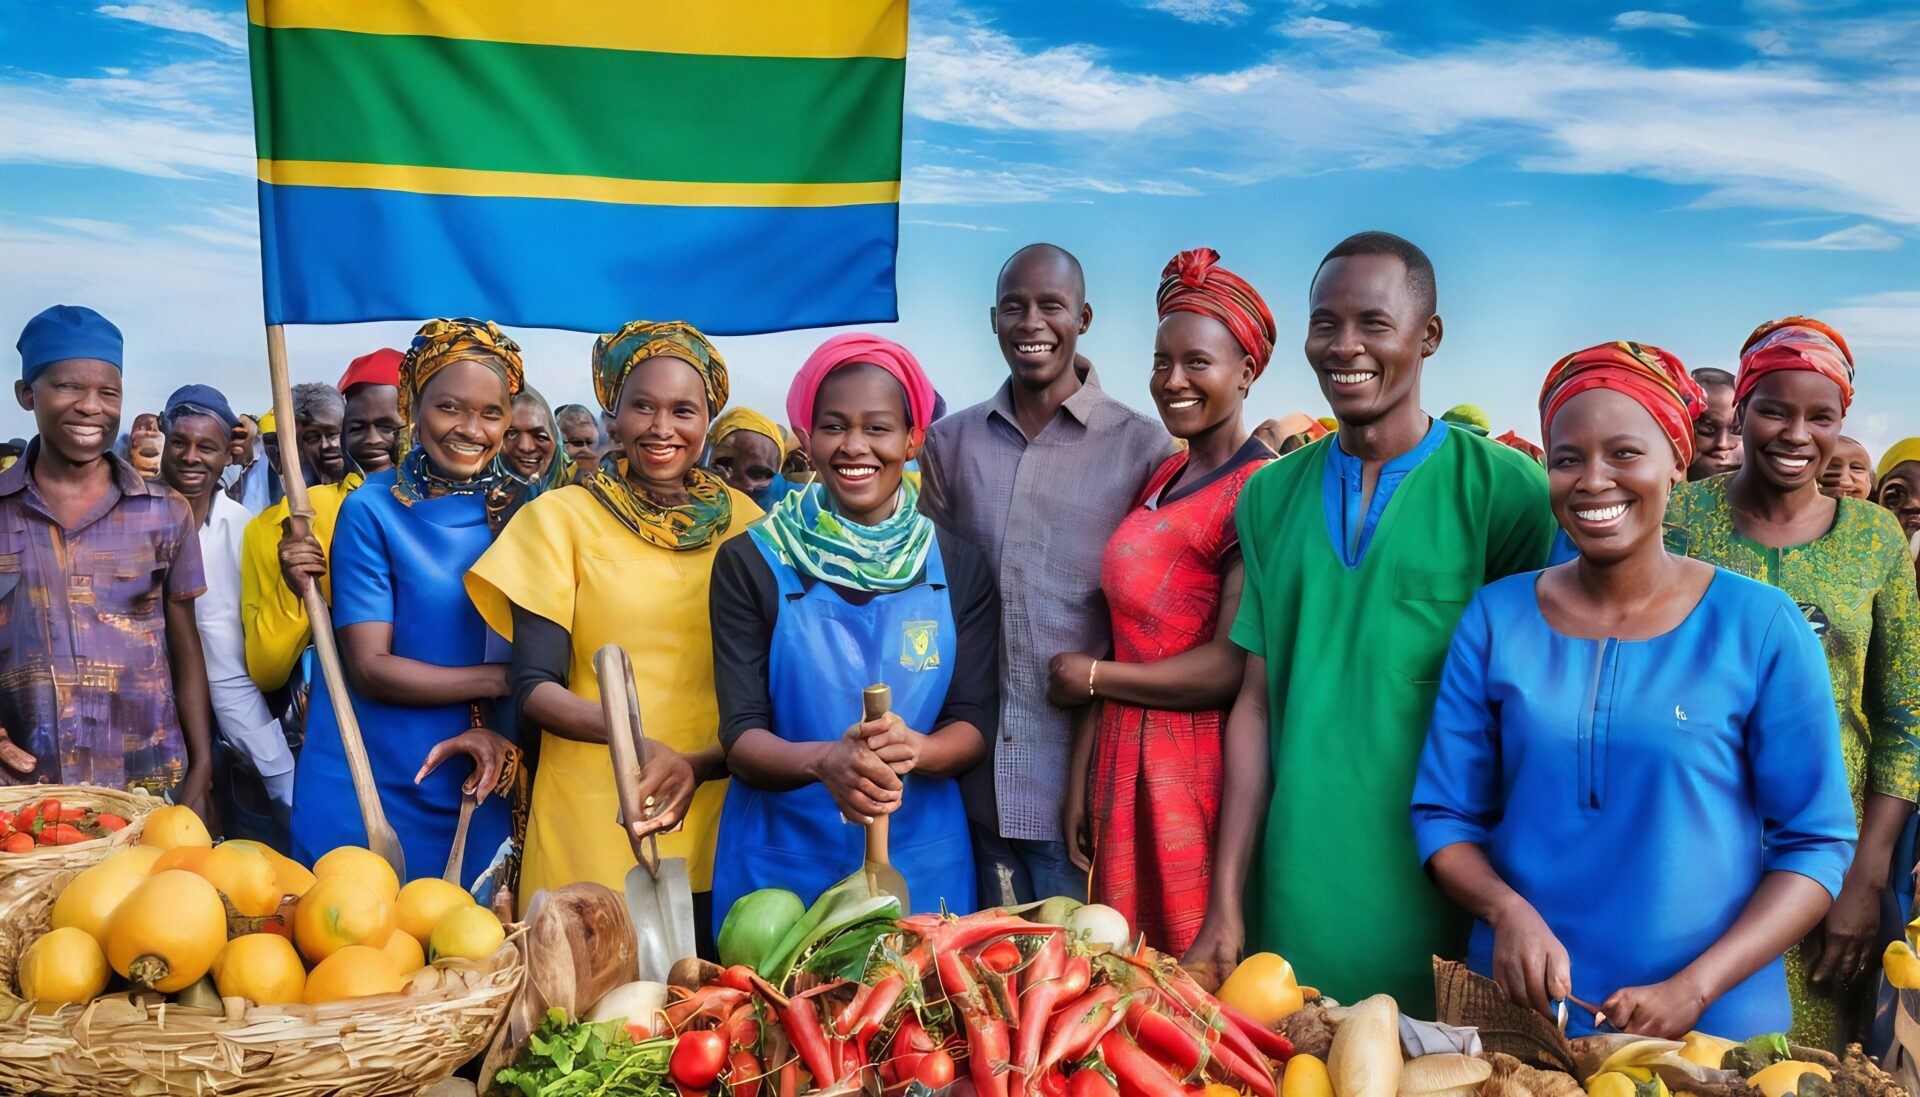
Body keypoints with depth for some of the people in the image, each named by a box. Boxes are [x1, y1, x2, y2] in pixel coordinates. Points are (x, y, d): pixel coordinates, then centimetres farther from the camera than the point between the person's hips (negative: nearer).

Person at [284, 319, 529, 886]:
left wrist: (496, 726, -16)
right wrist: (503, 679, -15)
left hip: (471, 787, 3)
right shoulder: (372, 510, -8)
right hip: (368, 782, -3)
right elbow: (371, 668, -13)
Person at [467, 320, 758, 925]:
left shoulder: (745, 522, 4)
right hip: (592, 826, -1)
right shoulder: (562, 517, -1)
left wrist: (701, 763, -14)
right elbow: (535, 687, -6)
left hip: (718, 821, 2)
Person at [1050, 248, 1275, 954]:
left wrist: (1091, 678, -8)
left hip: (1198, 779, -7)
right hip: (1122, 769, 7)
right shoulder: (1161, 480, 11)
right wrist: (1082, 779, 6)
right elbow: (1126, 637, 9)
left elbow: (1232, 667, -20)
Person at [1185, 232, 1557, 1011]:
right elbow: (1256, 702, 5)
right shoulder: (1271, 495, 6)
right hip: (1293, 904, 3)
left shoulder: (1505, 492, -6)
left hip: (1437, 901, -3)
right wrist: (1225, 904, 2)